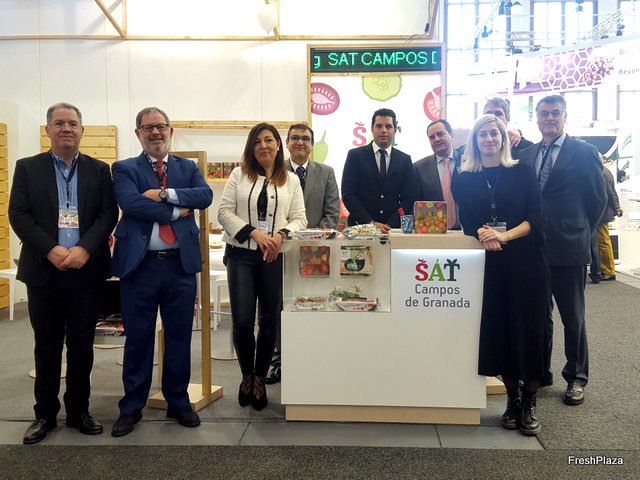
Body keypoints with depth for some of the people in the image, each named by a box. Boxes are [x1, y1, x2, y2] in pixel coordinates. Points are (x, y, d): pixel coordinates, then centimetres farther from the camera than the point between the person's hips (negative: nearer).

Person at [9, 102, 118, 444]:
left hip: (86, 271, 0)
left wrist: (84, 249, -16)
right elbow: (18, 215, -1)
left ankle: (78, 411, 23)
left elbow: (108, 214, -1)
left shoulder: (99, 170, 8)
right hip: (44, 271, 0)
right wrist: (51, 250, -15)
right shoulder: (27, 168, 7)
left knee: (82, 346, 8)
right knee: (47, 347, 10)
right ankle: (45, 413, 24)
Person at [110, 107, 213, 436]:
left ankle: (178, 402, 26)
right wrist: (177, 212, -11)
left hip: (181, 264, 2)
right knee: (138, 338, 8)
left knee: (179, 337, 10)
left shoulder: (188, 168, 13)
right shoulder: (124, 169, 5)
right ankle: (131, 407, 23)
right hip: (139, 264, -2)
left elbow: (205, 196, -6)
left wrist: (165, 193, -15)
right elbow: (131, 203, -14)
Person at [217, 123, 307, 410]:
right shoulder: (239, 175, 8)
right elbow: (225, 212, 0)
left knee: (270, 321, 6)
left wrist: (280, 235, -14)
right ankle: (246, 375, 21)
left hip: (276, 256, 1)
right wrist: (254, 233, -12)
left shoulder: (291, 180, 10)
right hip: (241, 254, -1)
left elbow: (299, 218, 5)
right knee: (242, 320, -4)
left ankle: (260, 379, 23)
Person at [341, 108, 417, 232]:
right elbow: (347, 194, -2)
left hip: (394, 229, 1)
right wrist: (370, 223, -9)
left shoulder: (405, 160, 10)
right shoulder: (355, 155, 5)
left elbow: (409, 198, 6)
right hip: (361, 227, -1)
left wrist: (391, 225, -7)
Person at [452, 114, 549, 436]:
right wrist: (482, 235, -18)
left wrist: (505, 235, -18)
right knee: (498, 329, 3)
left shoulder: (522, 173, 4)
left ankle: (529, 404, 10)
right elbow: (466, 222, 4)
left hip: (524, 261, -1)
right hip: (489, 262, 1)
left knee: (528, 329, -1)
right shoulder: (464, 179, 9)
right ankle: (512, 399, 17)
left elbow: (535, 218, -2)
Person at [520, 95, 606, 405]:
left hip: (568, 248, -4)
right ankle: (540, 371, 27)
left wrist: (582, 231, 4)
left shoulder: (583, 152, -2)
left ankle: (576, 377, 22)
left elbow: (598, 198, 2)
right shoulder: (525, 155, 10)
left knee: (572, 315, 6)